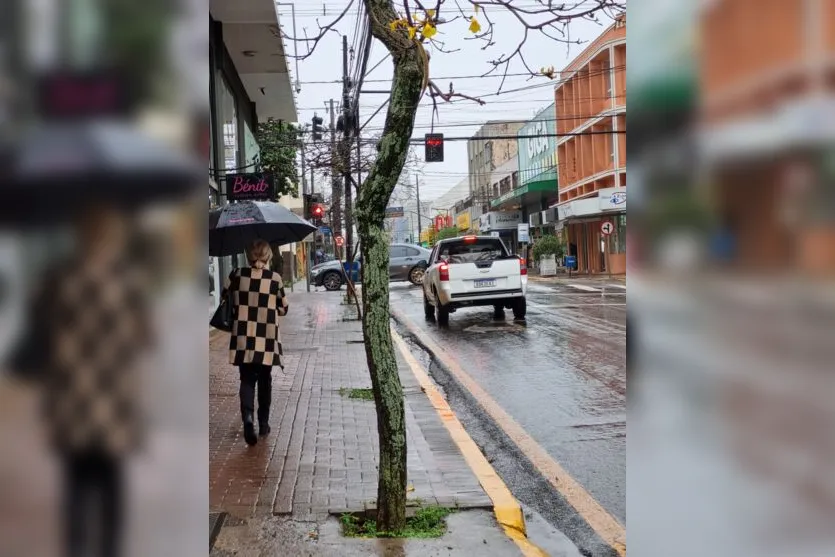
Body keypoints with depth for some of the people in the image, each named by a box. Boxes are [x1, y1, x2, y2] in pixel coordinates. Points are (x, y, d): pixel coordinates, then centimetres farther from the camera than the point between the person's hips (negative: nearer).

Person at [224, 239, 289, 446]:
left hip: (243, 338, 1)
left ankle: (248, 417, -18)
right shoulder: (275, 278, -5)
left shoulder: (237, 275, -1)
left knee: (247, 380, 5)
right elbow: (283, 309, 3)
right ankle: (263, 423, 22)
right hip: (266, 339, 0)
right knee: (265, 381, 14)